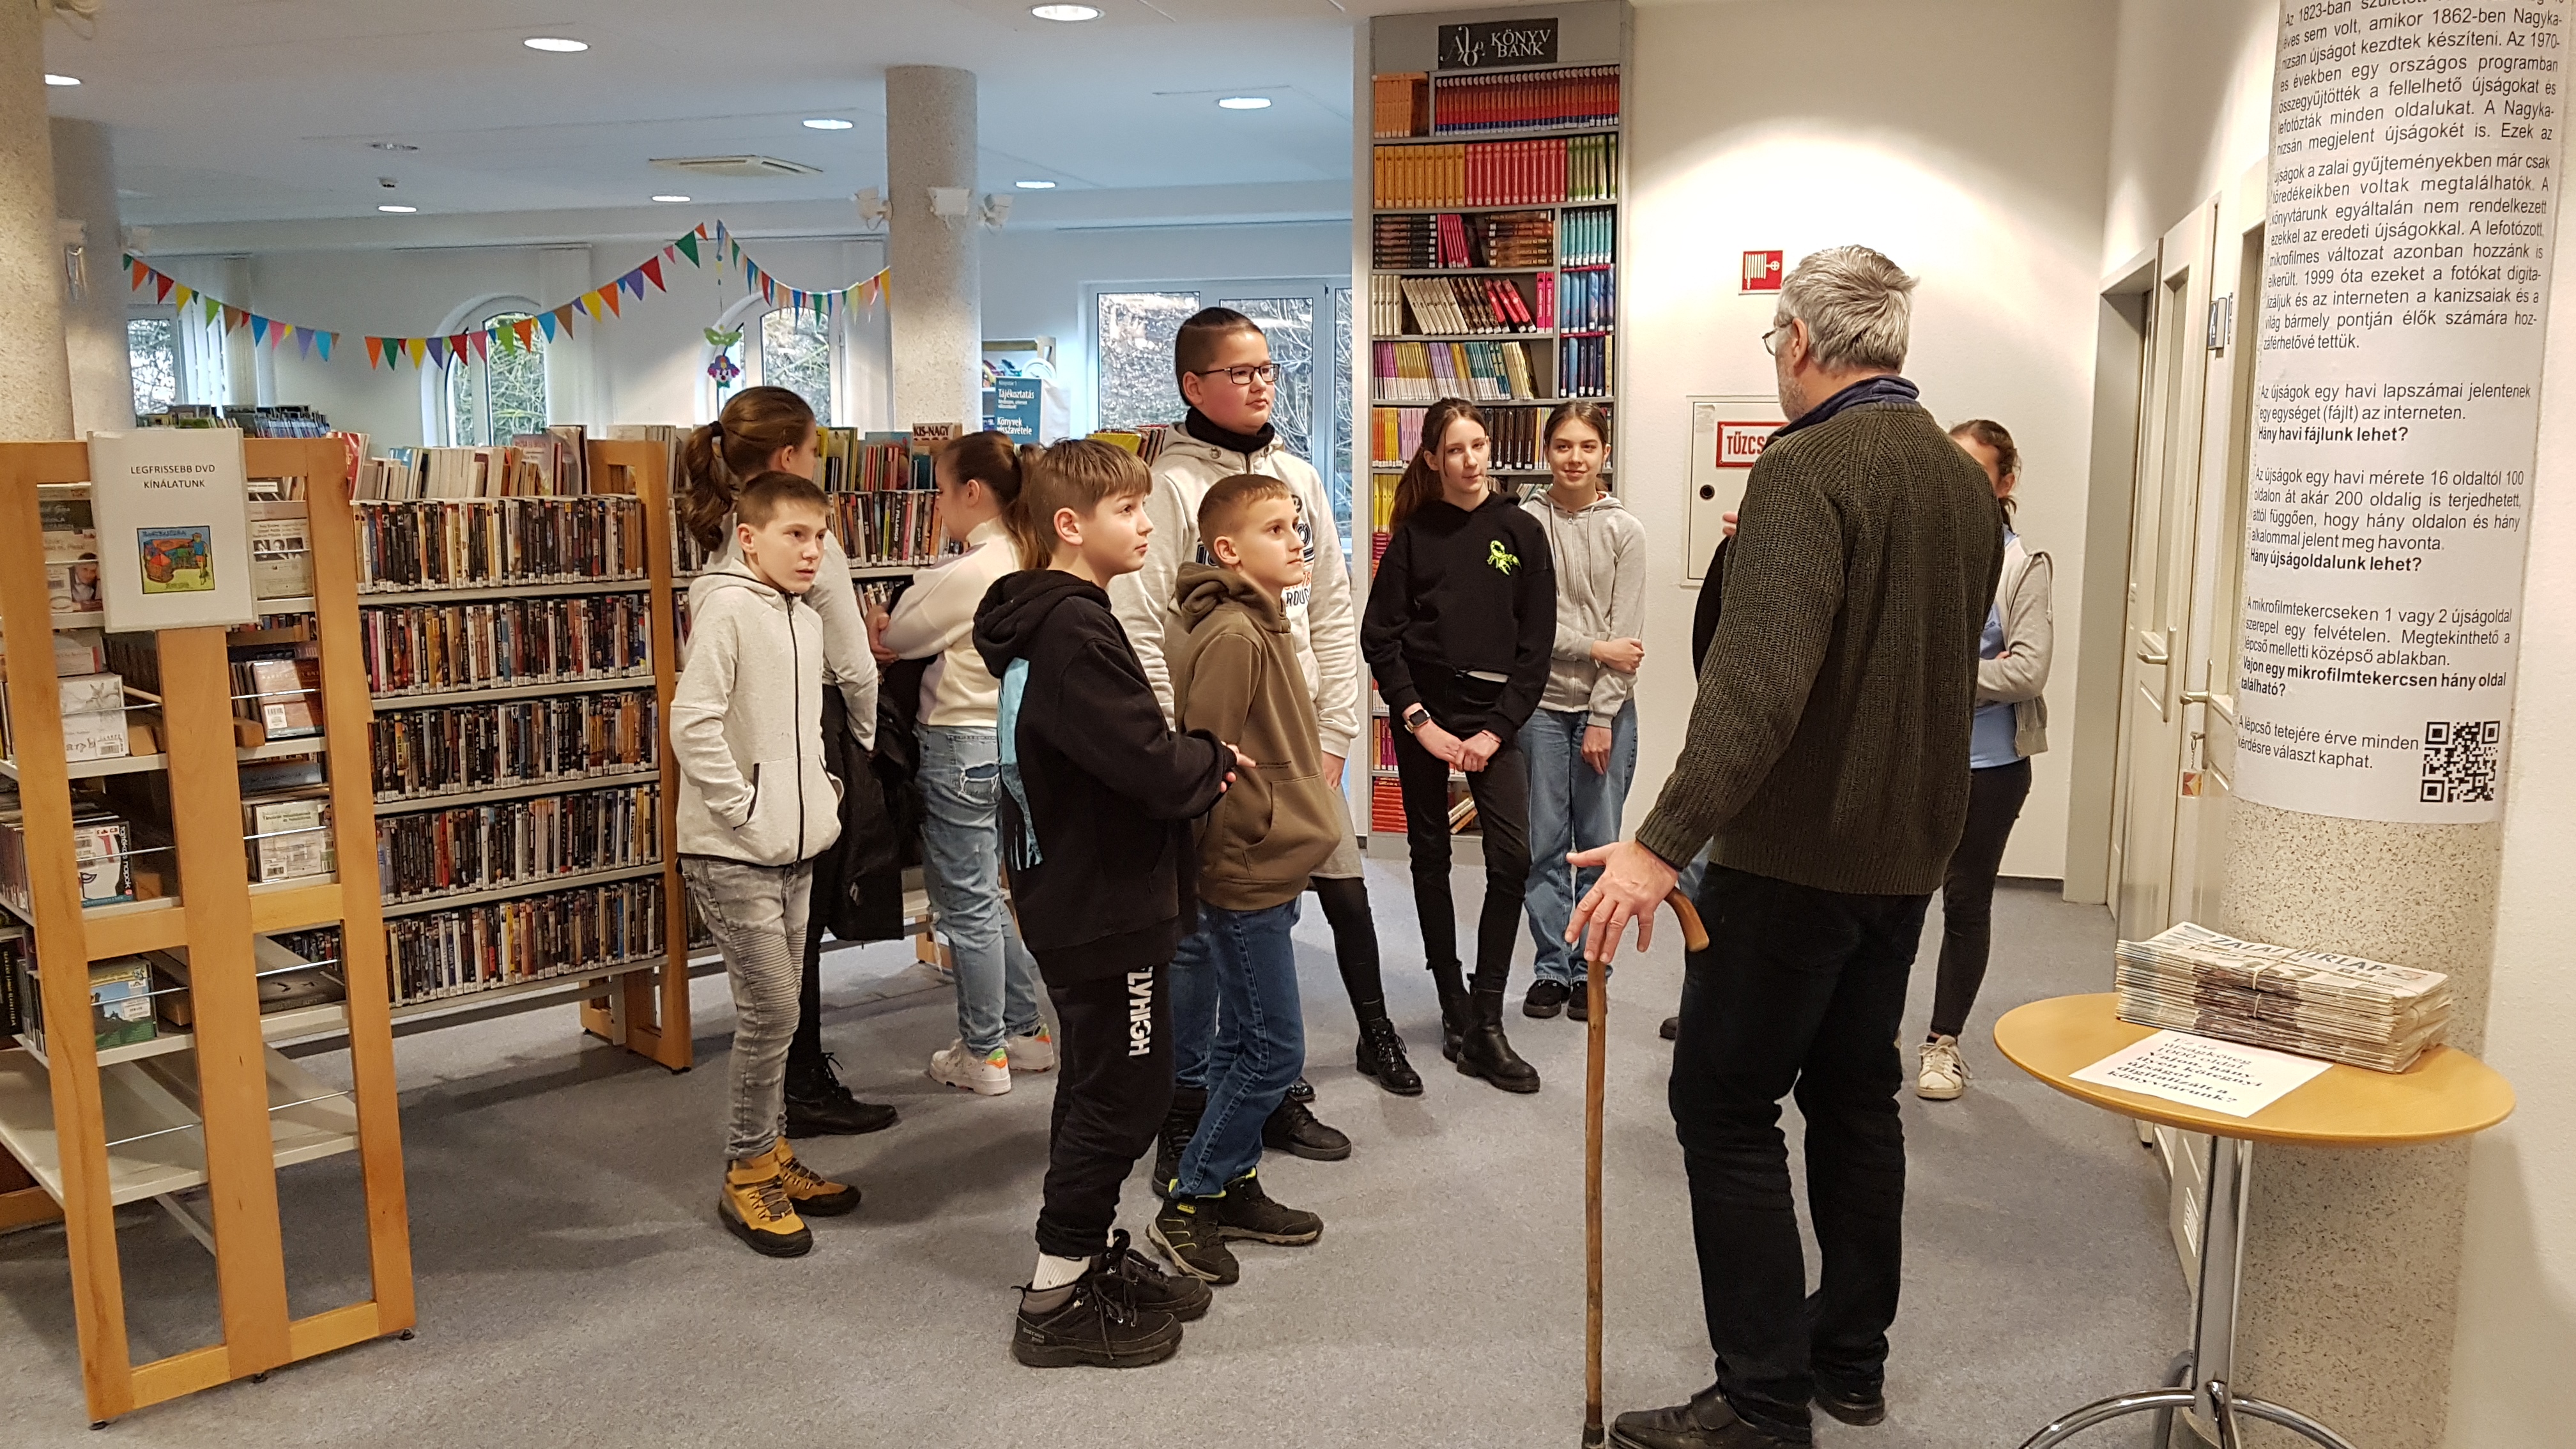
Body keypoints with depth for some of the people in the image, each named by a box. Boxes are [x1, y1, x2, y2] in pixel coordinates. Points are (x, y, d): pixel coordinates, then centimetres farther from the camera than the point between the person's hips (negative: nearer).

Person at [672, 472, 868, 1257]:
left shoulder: (806, 619, 11)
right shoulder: (727, 610, -14)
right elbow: (693, 726, -21)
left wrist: (821, 794, 11)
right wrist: (748, 813, -18)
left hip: (794, 848, 8)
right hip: (735, 853, -8)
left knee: (777, 1011, 15)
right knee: (771, 1012, -5)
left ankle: (772, 1155, 28)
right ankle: (746, 1177, 9)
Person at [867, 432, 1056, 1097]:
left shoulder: (969, 573, -20)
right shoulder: (1024, 563, 6)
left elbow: (897, 637, -6)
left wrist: (882, 629, 15)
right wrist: (898, 633, -1)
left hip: (962, 746, -8)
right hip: (1007, 737, 9)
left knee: (968, 905, 4)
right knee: (991, 895, 19)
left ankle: (983, 1055, 16)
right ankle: (1026, 1032, 28)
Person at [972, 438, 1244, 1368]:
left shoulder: (1045, 619, 10)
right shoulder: (1074, 632, -22)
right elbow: (1151, 766, -27)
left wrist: (1192, 766, -1)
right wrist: (1216, 761, -7)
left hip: (1074, 895, 10)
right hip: (1105, 905, -10)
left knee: (1100, 1084, 20)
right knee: (1124, 1092, 1)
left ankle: (1094, 1256, 34)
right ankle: (1057, 1301, 11)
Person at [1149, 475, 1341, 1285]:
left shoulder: (1261, 624, 12)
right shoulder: (1232, 636, -20)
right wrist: (1268, 825, -15)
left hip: (1265, 873, 10)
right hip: (1248, 876, -10)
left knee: (1245, 1042, 17)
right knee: (1273, 1050, -3)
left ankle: (1235, 1187, 29)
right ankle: (1189, 1204, 10)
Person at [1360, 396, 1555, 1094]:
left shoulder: (1521, 532, 3)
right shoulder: (1414, 535, 2)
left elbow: (1537, 644, 0)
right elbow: (1378, 637, -1)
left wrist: (1496, 730, -8)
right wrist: (1421, 723, -9)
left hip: (1494, 718, 0)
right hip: (1423, 715, 0)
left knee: (1512, 860, -11)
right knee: (1431, 858, 6)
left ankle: (1485, 1023, -3)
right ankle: (1455, 1011, 18)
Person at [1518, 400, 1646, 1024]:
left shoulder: (1625, 530, 0)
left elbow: (1627, 632, -3)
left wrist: (1603, 716, -8)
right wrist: (1595, 648, -11)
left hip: (1607, 707, 0)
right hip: (1541, 703, 0)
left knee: (1600, 842, 4)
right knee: (1545, 842, 5)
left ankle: (1589, 969, 16)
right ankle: (1551, 967, 16)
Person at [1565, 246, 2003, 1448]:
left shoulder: (1808, 468, -17)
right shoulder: (1966, 480, 10)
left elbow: (1756, 680, -29)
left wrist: (1664, 841, -33)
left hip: (1794, 851, -9)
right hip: (1909, 850, 9)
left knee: (1726, 1105, 0)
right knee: (1856, 1095, 18)